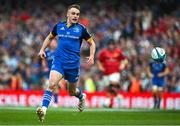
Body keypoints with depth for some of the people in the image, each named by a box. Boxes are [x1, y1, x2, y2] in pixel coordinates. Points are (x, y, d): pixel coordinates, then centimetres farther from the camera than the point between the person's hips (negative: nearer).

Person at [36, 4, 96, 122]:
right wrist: (42, 49, 11)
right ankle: (43, 109, -29)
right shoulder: (59, 26, 4)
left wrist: (92, 56, -5)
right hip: (59, 61, 0)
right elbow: (50, 37, 23)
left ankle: (82, 97, 50)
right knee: (52, 83, -23)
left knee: (72, 91, 15)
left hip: (73, 64, 0)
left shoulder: (81, 29, -1)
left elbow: (92, 43, 10)